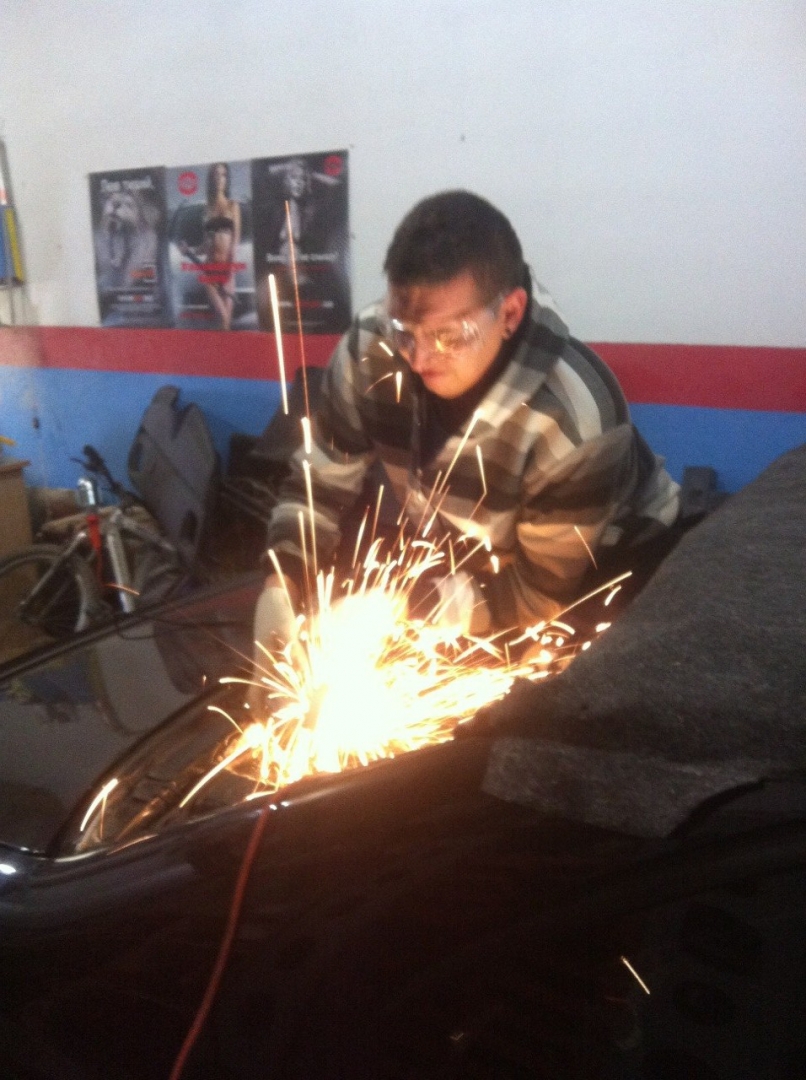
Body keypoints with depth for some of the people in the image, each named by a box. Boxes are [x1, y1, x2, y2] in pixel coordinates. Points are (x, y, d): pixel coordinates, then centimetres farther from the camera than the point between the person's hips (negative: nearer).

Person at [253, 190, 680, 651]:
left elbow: (542, 593, -24)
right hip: (458, 552, 5)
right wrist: (281, 586, -23)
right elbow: (320, 480, -9)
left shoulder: (574, 417, -33)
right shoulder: (371, 348, -22)